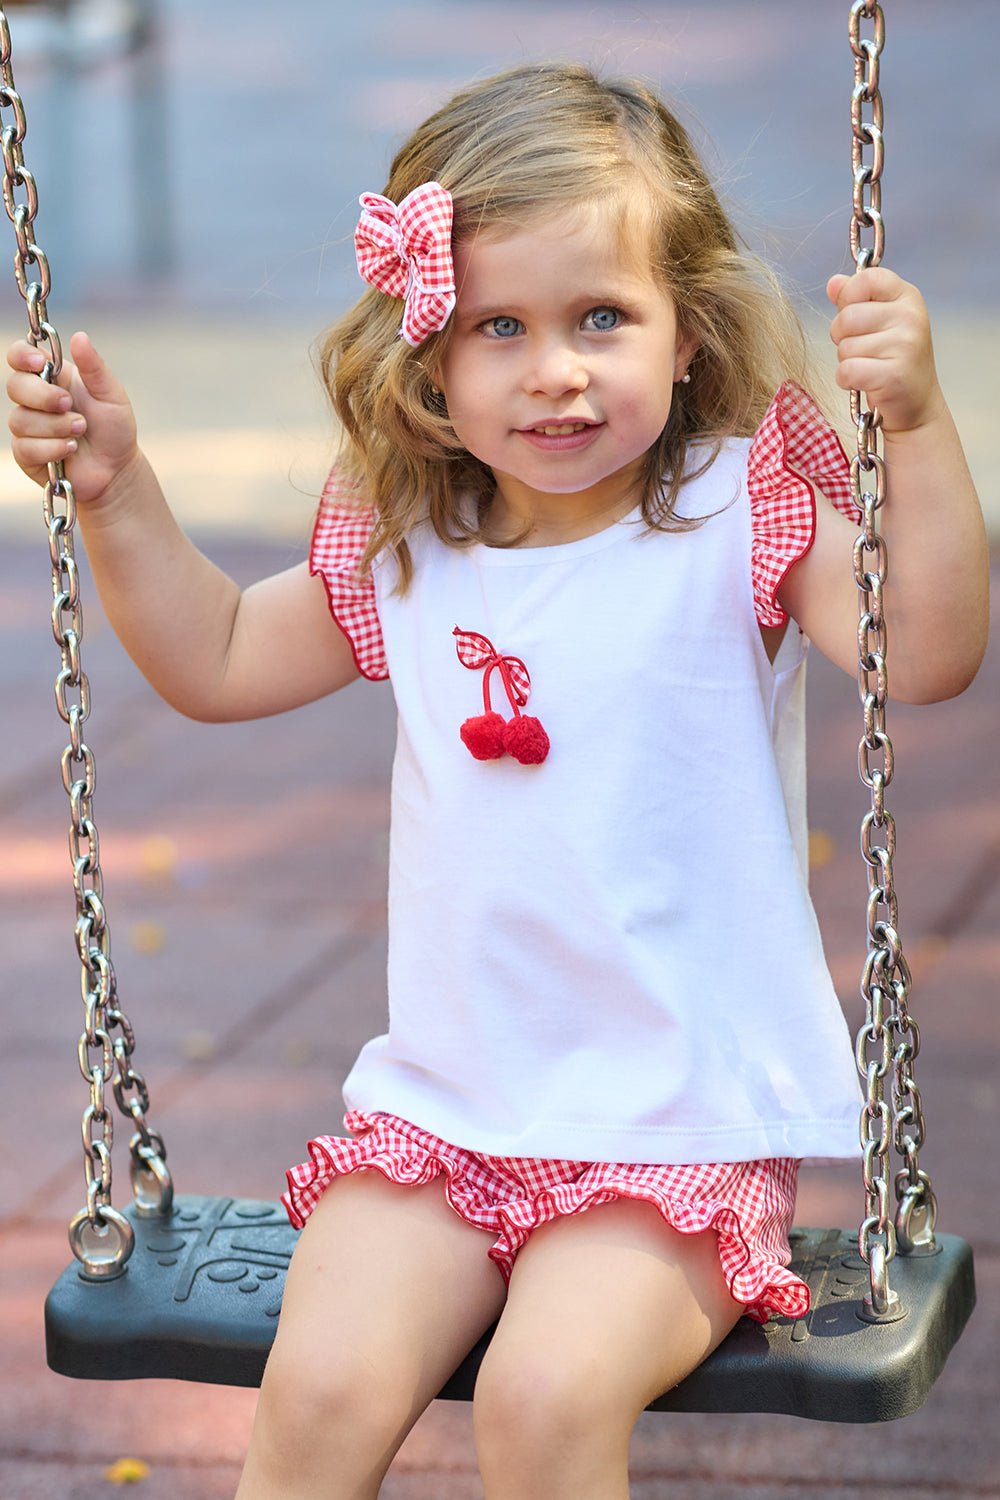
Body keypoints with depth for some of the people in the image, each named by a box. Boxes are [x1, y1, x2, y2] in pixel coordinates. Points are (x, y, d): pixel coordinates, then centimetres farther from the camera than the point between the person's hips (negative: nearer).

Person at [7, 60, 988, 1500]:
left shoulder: (737, 518, -8)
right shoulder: (404, 555, 6)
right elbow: (218, 660, 22)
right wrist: (116, 488, 10)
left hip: (684, 1121, -4)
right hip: (440, 1101, 4)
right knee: (321, 1382, -16)